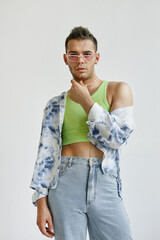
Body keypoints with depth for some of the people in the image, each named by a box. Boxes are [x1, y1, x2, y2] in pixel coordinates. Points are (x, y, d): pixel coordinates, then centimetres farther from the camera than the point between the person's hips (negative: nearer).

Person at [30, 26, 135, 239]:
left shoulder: (118, 90, 8)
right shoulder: (56, 105, 12)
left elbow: (117, 138, -3)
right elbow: (45, 154, 8)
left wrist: (86, 102, -3)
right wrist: (41, 202, 0)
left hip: (105, 184, 0)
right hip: (65, 183, 1)